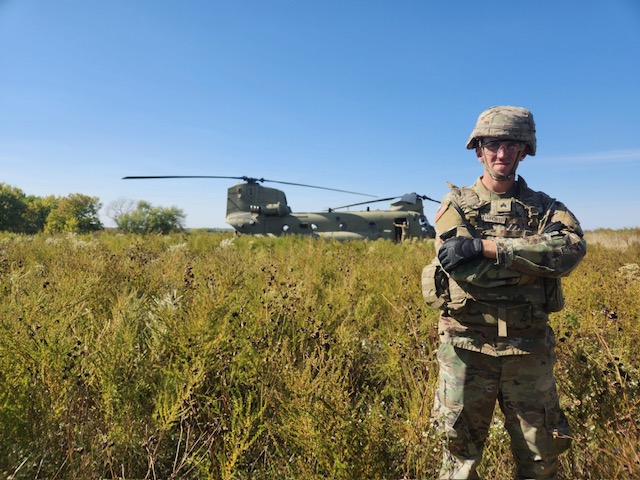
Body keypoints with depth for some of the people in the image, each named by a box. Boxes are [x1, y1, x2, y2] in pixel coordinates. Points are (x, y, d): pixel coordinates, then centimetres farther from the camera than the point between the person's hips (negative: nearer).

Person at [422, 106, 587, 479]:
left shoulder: (545, 207, 6)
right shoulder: (456, 205, 0)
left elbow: (573, 248, -17)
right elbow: (467, 270, -16)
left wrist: (486, 246, -23)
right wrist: (536, 259, -15)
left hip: (530, 350, 2)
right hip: (468, 348, -2)